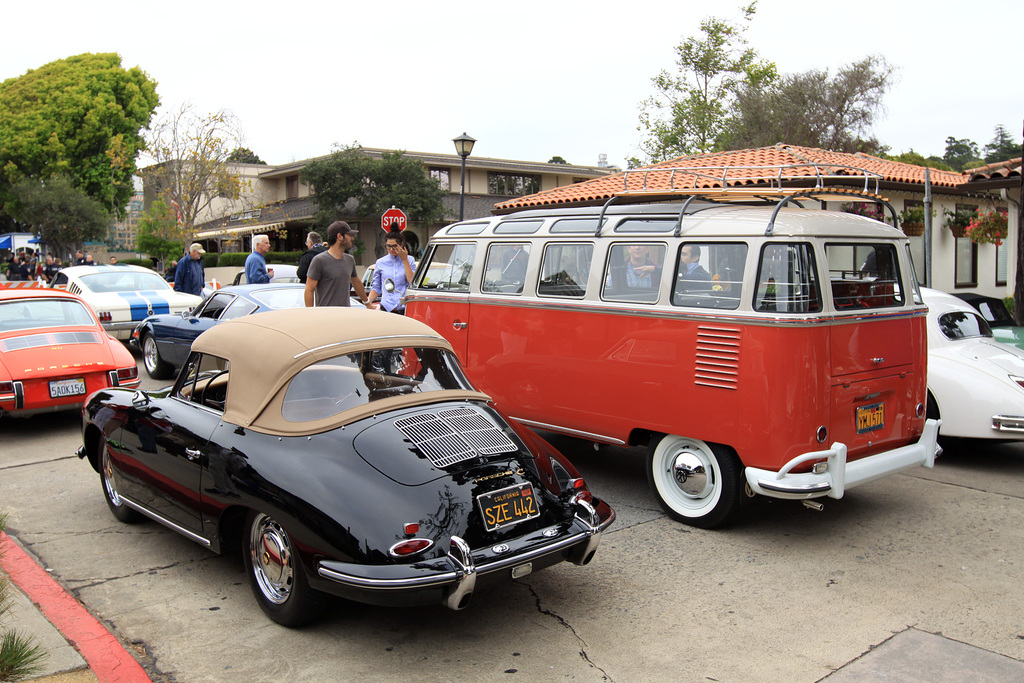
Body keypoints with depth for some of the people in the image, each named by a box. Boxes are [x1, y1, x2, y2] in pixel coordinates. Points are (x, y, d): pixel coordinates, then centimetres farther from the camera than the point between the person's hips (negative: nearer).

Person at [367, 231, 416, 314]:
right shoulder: (380, 263, 14)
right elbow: (376, 288, 18)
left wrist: (404, 260, -1)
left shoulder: (410, 260, 10)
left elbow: (413, 283, -4)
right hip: (387, 308, 1)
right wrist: (368, 302, 0)